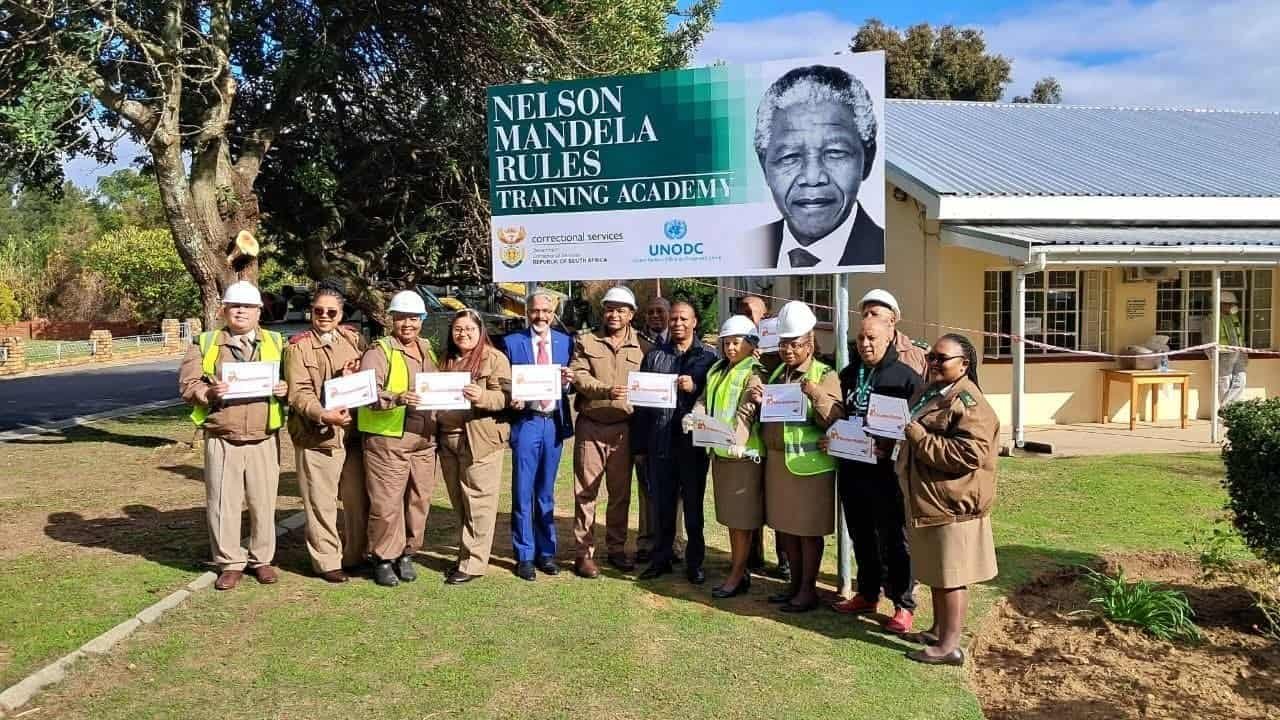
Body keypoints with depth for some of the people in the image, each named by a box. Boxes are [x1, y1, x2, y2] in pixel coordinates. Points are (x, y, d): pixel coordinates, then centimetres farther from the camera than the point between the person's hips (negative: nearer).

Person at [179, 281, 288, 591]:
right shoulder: (205, 344, 7)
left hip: (264, 440, 0)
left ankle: (261, 559, 21)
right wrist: (208, 393, -17)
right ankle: (230, 563, 16)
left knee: (263, 502, 6)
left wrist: (286, 388, -10)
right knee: (222, 503, 3)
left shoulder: (276, 343, 9)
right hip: (221, 441, 0)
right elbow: (187, 384, 4)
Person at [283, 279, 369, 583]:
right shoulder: (298, 346, -3)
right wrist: (323, 414, -27)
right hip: (316, 435, -4)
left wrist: (354, 375, -7)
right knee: (322, 503, 2)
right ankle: (327, 561, 16)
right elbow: (299, 393, -11)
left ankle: (355, 555, 28)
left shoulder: (354, 339, 10)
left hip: (353, 432, 5)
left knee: (358, 500, 12)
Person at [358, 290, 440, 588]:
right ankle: (383, 559, 13)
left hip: (424, 440, 6)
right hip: (387, 439, -6)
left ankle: (406, 554, 23)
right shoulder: (379, 352, -3)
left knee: (419, 500, 9)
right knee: (387, 504, -2)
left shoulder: (427, 350, 17)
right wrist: (397, 398, -33)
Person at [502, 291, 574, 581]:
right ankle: (524, 555, 12)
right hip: (525, 421, -2)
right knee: (523, 492, 1)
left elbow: (570, 385, 8)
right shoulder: (512, 342, 0)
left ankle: (546, 551, 24)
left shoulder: (565, 342, 6)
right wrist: (511, 400, -16)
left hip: (554, 423, 2)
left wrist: (568, 381, -14)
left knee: (546, 492, 13)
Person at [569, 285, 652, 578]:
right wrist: (606, 391, -23)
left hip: (623, 427, 1)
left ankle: (617, 548, 22)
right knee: (586, 491, 1)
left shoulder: (643, 347, 6)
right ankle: (584, 552, 8)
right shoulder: (586, 341, 6)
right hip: (590, 425, -1)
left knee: (621, 491, 9)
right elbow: (578, 376, -6)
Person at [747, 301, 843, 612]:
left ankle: (808, 589, 15)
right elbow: (767, 417, 21)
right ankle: (795, 583, 27)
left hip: (810, 464, -6)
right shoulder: (777, 373, 12)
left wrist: (817, 395, -27)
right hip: (776, 461, 7)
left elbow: (834, 421, -13)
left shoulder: (825, 375, -7)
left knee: (808, 530, 3)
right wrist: (758, 402, 0)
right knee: (784, 526, 13)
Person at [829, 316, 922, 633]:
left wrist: (891, 448, -23)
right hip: (851, 468, 6)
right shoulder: (847, 375, 12)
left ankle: (903, 605, 13)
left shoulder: (906, 377, -8)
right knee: (862, 537, 17)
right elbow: (838, 416, 21)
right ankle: (867, 594, 31)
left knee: (893, 540, 2)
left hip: (887, 471, -6)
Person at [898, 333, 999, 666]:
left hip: (953, 503, -9)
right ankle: (939, 629, 32)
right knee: (935, 571, 19)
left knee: (951, 575, 0)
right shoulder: (928, 392, 13)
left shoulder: (968, 402, -17)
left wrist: (920, 437, -24)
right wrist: (901, 434, 7)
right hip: (928, 500, 9)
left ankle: (950, 645, 8)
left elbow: (970, 454, -27)